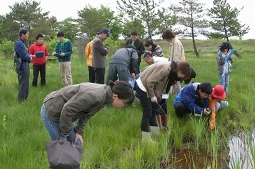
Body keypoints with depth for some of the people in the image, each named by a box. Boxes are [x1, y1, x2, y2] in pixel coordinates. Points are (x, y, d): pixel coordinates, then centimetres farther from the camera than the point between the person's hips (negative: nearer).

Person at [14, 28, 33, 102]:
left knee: (25, 83, 18)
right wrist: (30, 58, -5)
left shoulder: (22, 42, 10)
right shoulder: (18, 43, -21)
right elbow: (24, 56, -23)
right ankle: (22, 100, 9)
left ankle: (25, 98, 29)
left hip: (25, 65, 10)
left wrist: (30, 55, 3)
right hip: (22, 66, -10)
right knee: (23, 83, -1)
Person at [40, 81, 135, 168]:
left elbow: (87, 113, 8)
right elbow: (67, 110, -30)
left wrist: (79, 131, 1)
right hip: (51, 112, -9)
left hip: (62, 114, 9)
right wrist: (64, 133, -17)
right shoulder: (95, 96, -33)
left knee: (76, 146, 13)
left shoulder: (105, 96, -4)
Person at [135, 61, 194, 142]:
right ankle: (146, 139, 3)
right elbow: (150, 81, -29)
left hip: (150, 87, 10)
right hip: (143, 87, -10)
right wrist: (152, 96, -20)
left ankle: (154, 132, 31)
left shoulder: (172, 69, -2)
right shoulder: (165, 69, -30)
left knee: (153, 110, 17)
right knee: (147, 112, -5)